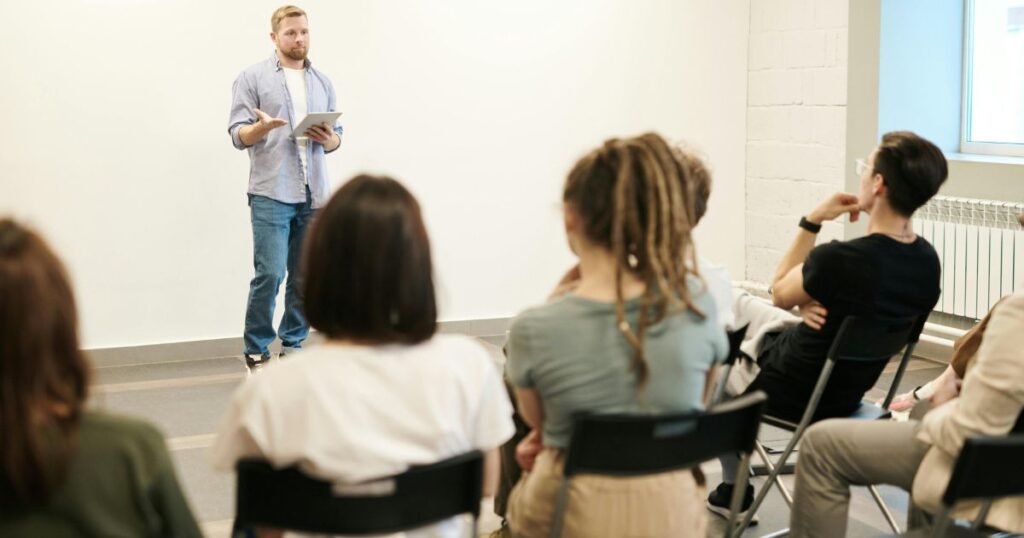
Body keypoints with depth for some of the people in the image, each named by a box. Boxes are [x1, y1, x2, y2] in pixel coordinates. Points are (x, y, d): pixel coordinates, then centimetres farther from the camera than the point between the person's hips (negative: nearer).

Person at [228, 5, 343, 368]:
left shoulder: (322, 82, 16)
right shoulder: (253, 78, 2)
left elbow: (337, 137, 17)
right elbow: (238, 136, -3)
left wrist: (328, 139, -6)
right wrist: (262, 127, -24)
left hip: (313, 195, 4)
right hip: (271, 194, -4)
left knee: (305, 277, 5)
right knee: (270, 274, -10)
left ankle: (293, 345, 16)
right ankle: (256, 350, 3)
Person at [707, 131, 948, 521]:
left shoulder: (838, 259, -35)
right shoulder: (927, 261, -12)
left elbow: (779, 294, -13)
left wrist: (812, 221, -12)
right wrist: (815, 305, -13)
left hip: (790, 393, -7)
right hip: (847, 392, 7)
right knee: (740, 305, 27)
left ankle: (734, 489, 33)